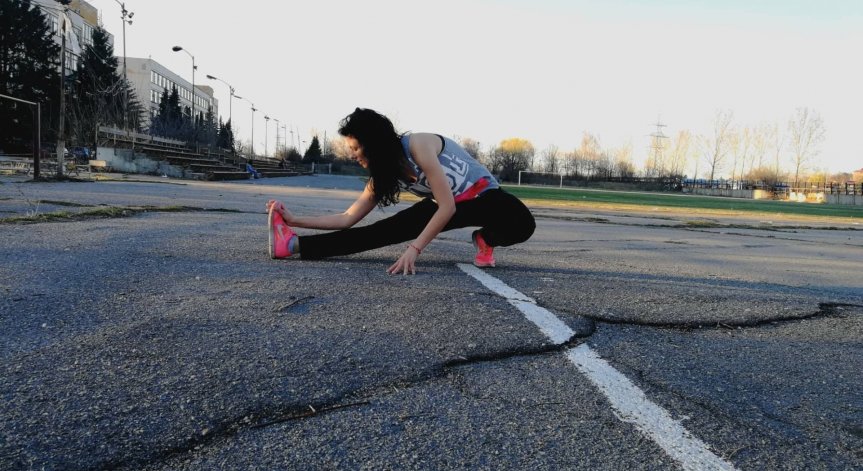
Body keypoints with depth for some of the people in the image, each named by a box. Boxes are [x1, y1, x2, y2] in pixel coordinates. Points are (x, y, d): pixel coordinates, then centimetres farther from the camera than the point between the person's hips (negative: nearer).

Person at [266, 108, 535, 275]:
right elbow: (348, 219, -3)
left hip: (481, 195, -5)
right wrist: (295, 220, -9)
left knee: (521, 224, -38)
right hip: (445, 206, 6)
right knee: (387, 230, -13)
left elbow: (448, 207, -30)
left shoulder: (418, 145, -29)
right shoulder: (383, 175, -5)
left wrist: (415, 248, -33)